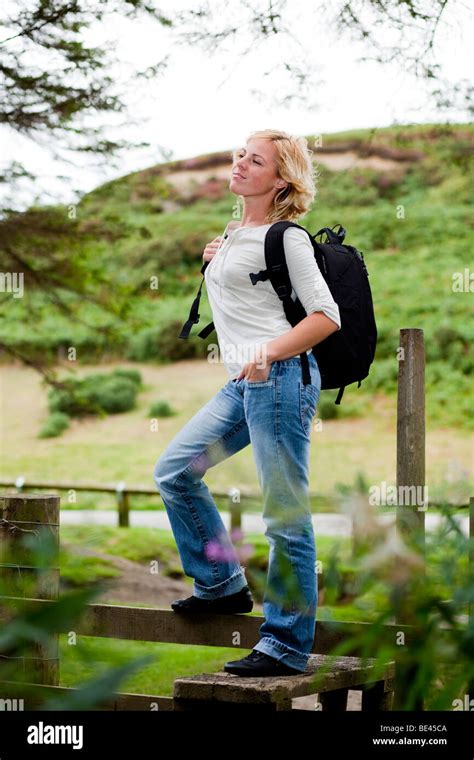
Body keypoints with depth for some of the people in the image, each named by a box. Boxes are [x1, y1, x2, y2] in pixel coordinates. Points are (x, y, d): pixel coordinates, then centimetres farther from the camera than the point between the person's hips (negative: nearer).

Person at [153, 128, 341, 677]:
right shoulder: (232, 234, 18)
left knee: (285, 516, -6)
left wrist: (269, 352, -23)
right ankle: (224, 584, 20)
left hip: (279, 377, -9)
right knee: (173, 471, 10)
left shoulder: (285, 237, -6)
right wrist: (212, 263, 15)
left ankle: (286, 647, 0)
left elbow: (327, 316, -11)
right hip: (241, 383, 9)